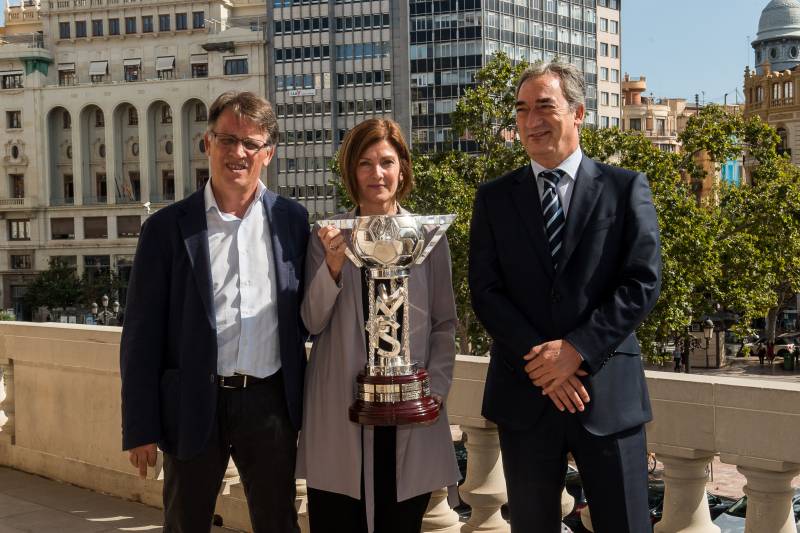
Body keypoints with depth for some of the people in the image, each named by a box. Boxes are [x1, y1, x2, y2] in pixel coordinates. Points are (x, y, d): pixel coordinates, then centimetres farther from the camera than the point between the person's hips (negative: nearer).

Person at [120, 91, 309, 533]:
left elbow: (304, 313, 9)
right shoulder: (167, 227, -3)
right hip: (195, 407, -1)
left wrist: (302, 400, 6)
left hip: (270, 403, 2)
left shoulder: (292, 220, 3)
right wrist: (141, 427, -5)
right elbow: (142, 334, -2)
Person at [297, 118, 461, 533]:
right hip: (340, 411, 0)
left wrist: (436, 388, -5)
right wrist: (333, 264, -16)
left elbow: (445, 324, 7)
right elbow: (313, 322, -2)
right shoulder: (328, 237, 3)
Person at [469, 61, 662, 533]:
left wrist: (577, 349, -15)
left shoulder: (627, 188, 2)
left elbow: (643, 282, -6)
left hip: (609, 391, -1)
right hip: (525, 392, 2)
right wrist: (539, 359, -12)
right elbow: (485, 291, 0)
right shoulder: (494, 198, 7)